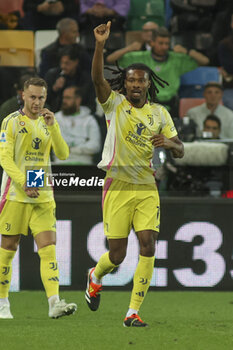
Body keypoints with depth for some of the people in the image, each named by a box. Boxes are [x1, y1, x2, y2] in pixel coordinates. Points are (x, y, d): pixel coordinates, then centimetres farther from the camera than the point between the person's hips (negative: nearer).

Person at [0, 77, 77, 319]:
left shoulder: (48, 123, 11)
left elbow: (63, 155, 2)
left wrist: (53, 127, -12)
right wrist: (23, 183, -21)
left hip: (43, 196, 4)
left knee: (48, 248, -9)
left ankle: (54, 303, -19)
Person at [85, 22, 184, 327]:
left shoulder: (160, 113, 9)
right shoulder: (115, 104, 0)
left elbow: (180, 151, 10)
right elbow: (97, 78, -19)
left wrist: (169, 143, -14)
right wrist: (100, 45, -33)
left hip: (147, 188, 3)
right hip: (118, 185, -3)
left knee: (148, 247, -12)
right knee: (117, 255, -2)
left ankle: (133, 312, -6)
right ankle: (95, 276, 35)